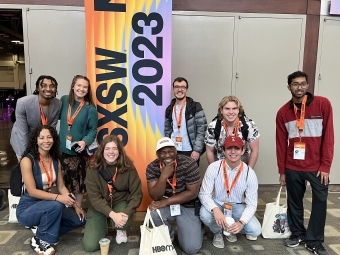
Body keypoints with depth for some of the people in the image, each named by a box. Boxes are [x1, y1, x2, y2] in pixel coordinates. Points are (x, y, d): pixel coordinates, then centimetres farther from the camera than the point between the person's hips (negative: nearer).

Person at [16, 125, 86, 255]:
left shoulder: (55, 160, 1)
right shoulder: (27, 160, -18)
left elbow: (61, 187, 3)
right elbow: (32, 191, -23)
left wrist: (76, 206, -6)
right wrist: (57, 197, -34)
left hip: (47, 205, 6)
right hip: (27, 209, -6)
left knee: (79, 219, -6)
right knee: (56, 205, -35)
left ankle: (42, 228, 9)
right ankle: (39, 239, -9)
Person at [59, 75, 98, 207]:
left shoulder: (90, 108, -10)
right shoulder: (64, 100, 0)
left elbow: (93, 130, -8)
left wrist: (85, 141, -23)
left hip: (79, 152, -3)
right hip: (62, 149, 4)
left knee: (79, 181, 6)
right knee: (62, 181, 15)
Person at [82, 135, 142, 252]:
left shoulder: (128, 168, -14)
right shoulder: (93, 169, -16)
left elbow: (136, 194, -13)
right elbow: (94, 197, -19)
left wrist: (126, 213, -31)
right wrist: (112, 214, -33)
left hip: (120, 203, 0)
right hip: (98, 207, 0)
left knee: (124, 221, -33)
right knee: (90, 246, -12)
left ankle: (121, 230, 7)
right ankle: (103, 226, 22)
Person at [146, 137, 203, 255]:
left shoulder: (189, 164, -22)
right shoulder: (152, 168, -14)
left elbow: (193, 193, -19)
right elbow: (155, 197, -18)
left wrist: (166, 202, -23)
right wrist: (163, 176, -34)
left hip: (187, 206, -2)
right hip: (165, 204, 3)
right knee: (153, 213, -30)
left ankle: (196, 227, 24)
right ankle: (168, 234, 4)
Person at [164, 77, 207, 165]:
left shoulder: (195, 107, -4)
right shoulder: (169, 109, 10)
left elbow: (202, 129, -8)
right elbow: (167, 131, 14)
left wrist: (197, 150, -14)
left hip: (190, 151, -4)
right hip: (173, 151, 4)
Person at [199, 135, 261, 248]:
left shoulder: (249, 174, -18)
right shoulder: (214, 168, -21)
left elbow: (252, 204, -15)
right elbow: (204, 193, -19)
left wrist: (241, 222, -33)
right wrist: (215, 209, -40)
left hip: (237, 206, 1)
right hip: (217, 204, -1)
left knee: (255, 230, -20)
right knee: (205, 214, -33)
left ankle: (230, 228, 14)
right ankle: (217, 232, 4)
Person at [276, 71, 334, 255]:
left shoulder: (323, 104, -5)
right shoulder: (283, 112, 2)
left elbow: (328, 136, -6)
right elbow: (281, 143, 5)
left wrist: (325, 166, -9)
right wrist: (282, 170, 5)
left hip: (317, 167, -2)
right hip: (293, 168, 2)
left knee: (320, 202, 5)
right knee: (294, 202, 12)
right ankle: (297, 234, 31)